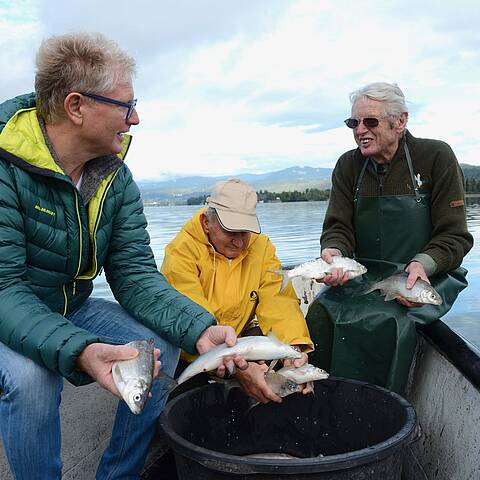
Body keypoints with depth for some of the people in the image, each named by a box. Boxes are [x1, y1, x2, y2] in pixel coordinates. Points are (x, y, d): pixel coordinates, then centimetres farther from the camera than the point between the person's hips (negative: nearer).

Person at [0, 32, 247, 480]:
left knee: (160, 347, -13)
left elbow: (135, 274, -11)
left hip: (71, 310, 5)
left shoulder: (116, 177, -6)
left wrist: (201, 329, -27)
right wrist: (77, 351, -46)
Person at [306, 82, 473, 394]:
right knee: (321, 313, -23)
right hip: (364, 275, 4)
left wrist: (423, 264, -26)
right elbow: (338, 227, 1)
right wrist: (333, 251, -23)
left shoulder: (436, 157, -5)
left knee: (385, 320, -32)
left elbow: (455, 236, -7)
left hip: (428, 276, -3)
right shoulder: (348, 166, 6)